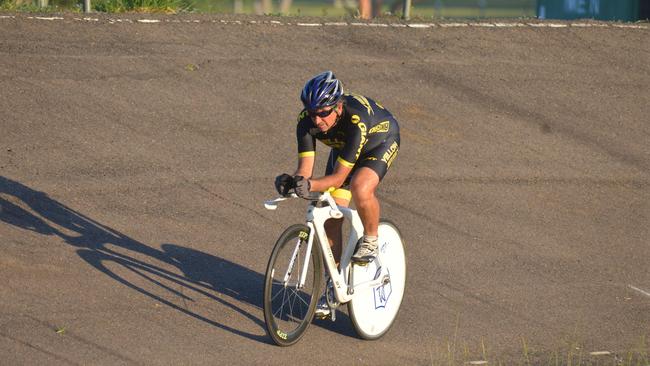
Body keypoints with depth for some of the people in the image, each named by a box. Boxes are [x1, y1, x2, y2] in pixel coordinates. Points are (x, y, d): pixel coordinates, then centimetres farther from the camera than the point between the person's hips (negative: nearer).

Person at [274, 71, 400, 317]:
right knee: (331, 218, -3)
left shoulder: (356, 119, -43)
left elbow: (339, 176, -41)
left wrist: (311, 186, -57)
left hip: (380, 142, -5)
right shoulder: (307, 120, -30)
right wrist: (292, 181, -49)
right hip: (343, 147, 5)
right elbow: (305, 168, -28)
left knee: (360, 187, -36)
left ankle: (370, 240, -8)